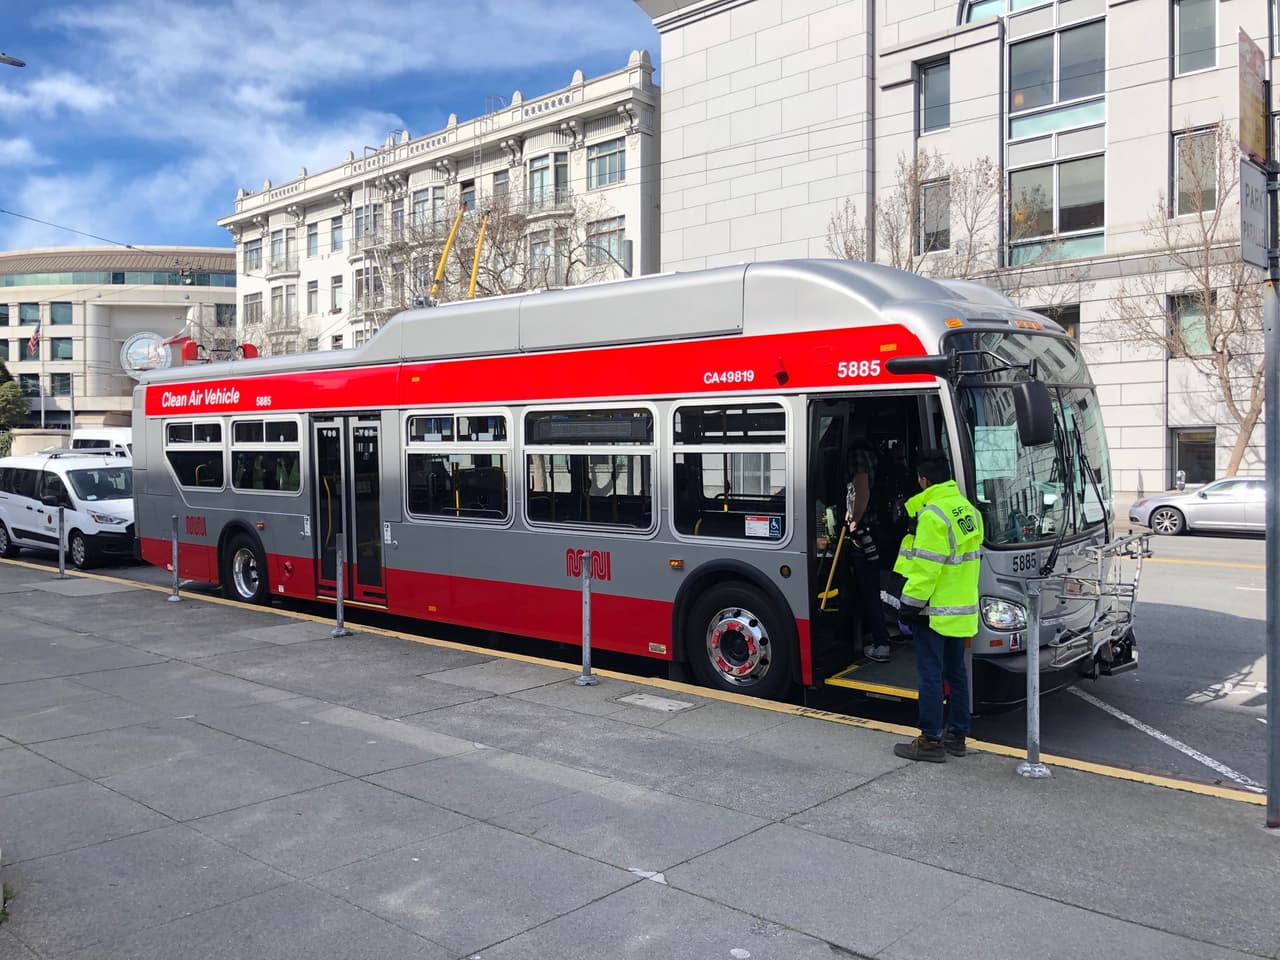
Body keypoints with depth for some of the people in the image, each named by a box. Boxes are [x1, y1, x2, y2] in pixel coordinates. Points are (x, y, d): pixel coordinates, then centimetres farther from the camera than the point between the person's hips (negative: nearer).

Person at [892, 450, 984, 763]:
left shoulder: (932, 514, -19)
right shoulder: (968, 510, 9)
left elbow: (925, 567, -22)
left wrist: (909, 603, -14)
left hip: (934, 610, -9)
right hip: (962, 609, 9)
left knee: (931, 674, -2)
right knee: (955, 671, 15)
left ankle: (931, 741, 3)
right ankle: (957, 735, 23)